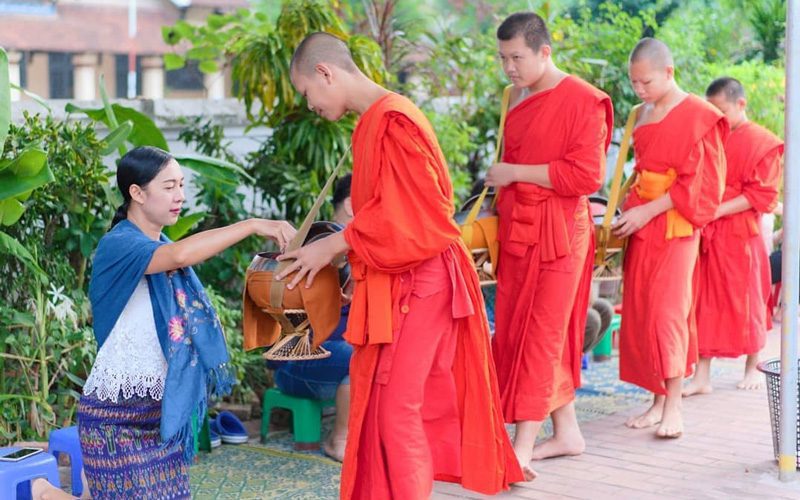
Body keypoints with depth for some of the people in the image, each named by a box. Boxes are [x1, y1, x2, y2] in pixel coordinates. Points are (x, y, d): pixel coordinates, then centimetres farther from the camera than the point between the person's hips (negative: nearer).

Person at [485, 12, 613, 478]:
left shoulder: (582, 101, -10)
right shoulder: (519, 100, 12)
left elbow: (586, 176, -16)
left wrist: (515, 173, -14)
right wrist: (500, 215, 16)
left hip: (556, 234, -8)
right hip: (518, 231, 8)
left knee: (540, 337, -5)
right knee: (515, 332, 9)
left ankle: (523, 449, -2)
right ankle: (568, 433, 20)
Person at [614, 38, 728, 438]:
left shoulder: (697, 117, -8)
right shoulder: (643, 114, 13)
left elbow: (698, 184, -12)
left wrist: (648, 211, -17)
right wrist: (626, 208, 8)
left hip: (675, 227, -7)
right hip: (640, 226, 7)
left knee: (667, 311, -10)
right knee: (640, 314, 4)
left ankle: (673, 407, -5)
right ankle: (658, 401, 10)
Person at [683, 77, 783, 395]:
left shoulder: (762, 142, -5)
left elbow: (762, 195, -11)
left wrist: (719, 210, -18)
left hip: (741, 235, -5)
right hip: (708, 234, 5)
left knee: (745, 300, 6)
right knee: (707, 302, 3)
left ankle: (753, 368, 22)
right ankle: (702, 377, 4)